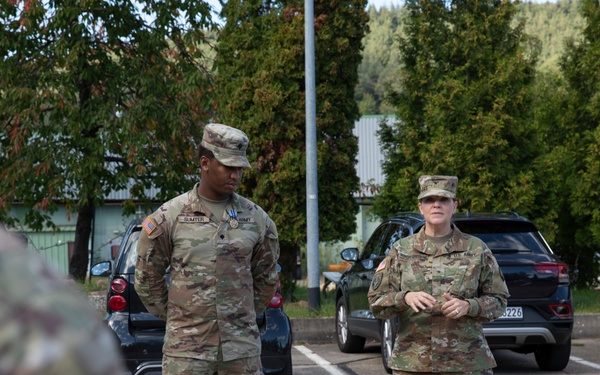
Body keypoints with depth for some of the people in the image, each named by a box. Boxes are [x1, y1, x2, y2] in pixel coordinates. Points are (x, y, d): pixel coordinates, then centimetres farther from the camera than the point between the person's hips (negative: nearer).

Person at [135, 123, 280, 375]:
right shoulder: (169, 217, -3)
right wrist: (175, 317, 9)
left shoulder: (256, 219, 5)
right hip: (187, 350, -2)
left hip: (242, 348, 2)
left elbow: (266, 278, 18)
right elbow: (147, 278, 6)